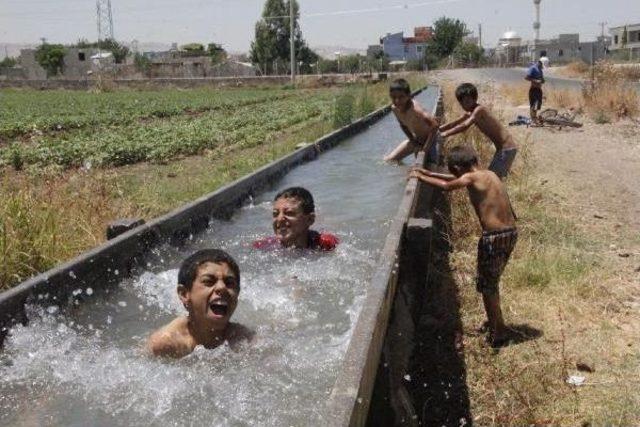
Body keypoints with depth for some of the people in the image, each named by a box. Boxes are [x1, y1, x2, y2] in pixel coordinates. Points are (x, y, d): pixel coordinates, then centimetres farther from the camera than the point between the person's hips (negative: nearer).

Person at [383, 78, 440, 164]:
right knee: (387, 161, 3)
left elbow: (435, 125, -44)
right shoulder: (394, 108, -15)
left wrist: (426, 147, -36)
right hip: (415, 139, 7)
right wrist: (413, 142, -4)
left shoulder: (415, 109, -37)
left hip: (429, 139, -6)